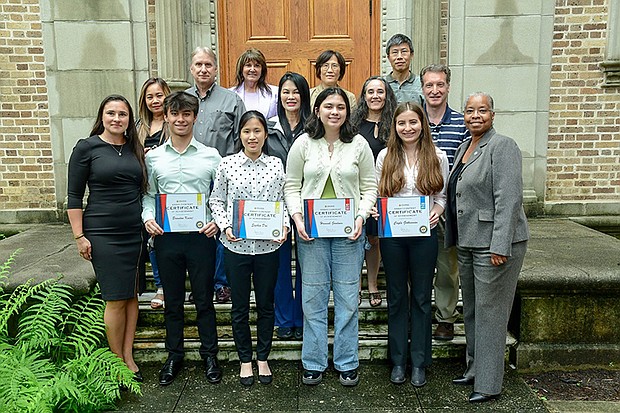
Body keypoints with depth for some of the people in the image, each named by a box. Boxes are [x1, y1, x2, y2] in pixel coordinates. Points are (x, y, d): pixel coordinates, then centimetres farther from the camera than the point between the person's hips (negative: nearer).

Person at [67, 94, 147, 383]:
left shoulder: (135, 149, 9)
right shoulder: (86, 147, -3)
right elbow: (74, 197, -4)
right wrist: (79, 236, -8)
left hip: (135, 232, 5)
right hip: (103, 233, -4)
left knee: (132, 295, 8)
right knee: (116, 299, -2)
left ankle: (128, 356, 19)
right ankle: (118, 361, 13)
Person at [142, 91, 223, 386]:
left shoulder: (211, 156, 1)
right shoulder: (153, 157, 6)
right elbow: (149, 195, 12)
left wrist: (217, 220, -13)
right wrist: (148, 217, -6)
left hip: (201, 236, -2)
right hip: (166, 237, 2)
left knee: (204, 299, 8)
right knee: (173, 300, 13)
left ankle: (209, 354, 25)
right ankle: (174, 355, 29)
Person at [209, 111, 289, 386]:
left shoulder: (276, 165, 2)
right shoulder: (227, 164, 0)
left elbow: (283, 201, 7)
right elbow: (216, 200, 5)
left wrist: (284, 225, -10)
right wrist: (225, 226, -10)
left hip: (269, 245, 1)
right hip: (236, 245, 0)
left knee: (266, 304, 12)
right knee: (240, 306, 11)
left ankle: (263, 358, 30)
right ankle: (245, 360, 29)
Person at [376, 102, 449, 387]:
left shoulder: (437, 157, 3)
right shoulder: (385, 157, 4)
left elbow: (442, 195, 6)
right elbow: (377, 195, 6)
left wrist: (436, 211, -13)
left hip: (424, 234, 0)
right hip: (392, 234, 1)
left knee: (422, 297, 8)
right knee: (396, 297, 11)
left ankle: (419, 363, 22)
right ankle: (398, 361, 24)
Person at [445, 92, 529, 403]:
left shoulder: (502, 146, -11)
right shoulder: (464, 147, 14)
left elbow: (509, 199, -19)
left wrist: (500, 246, -23)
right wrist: (455, 238, 15)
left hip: (494, 243, -8)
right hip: (467, 242, 9)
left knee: (489, 312, -1)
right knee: (471, 310, 17)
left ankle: (489, 385, 12)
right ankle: (474, 369, 32)